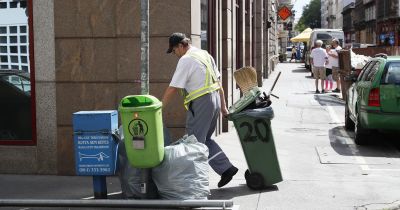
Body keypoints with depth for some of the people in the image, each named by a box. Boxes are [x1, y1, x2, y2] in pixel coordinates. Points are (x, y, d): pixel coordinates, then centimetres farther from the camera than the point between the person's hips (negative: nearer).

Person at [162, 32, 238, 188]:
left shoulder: (186, 60, -12)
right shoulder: (205, 54, 15)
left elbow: (173, 88, -14)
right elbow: (218, 83, 18)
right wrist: (223, 106, 21)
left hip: (200, 103, -9)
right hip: (215, 99, 9)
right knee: (205, 139, 19)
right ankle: (226, 168, 12)